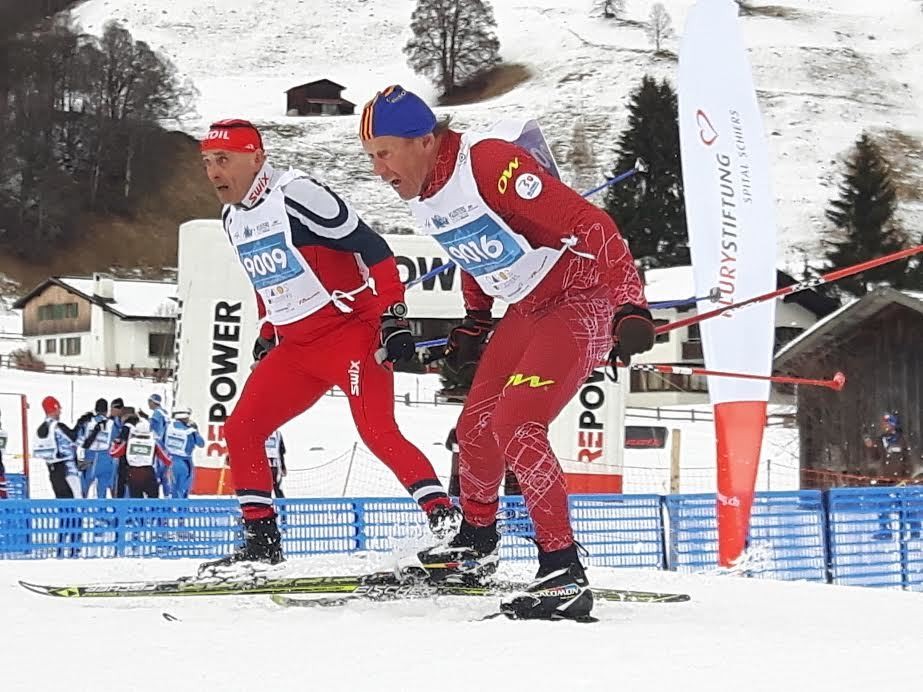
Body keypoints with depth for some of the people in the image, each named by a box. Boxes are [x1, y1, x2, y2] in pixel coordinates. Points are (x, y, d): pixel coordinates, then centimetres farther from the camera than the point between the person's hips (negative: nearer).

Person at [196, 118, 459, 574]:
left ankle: (445, 519, -18)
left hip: (352, 332, -9)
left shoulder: (295, 195, -16)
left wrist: (393, 317, -19)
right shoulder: (233, 219, 12)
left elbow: (373, 249, -16)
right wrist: (267, 334, 24)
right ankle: (261, 541, 10)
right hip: (296, 348, 9)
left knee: (378, 433, -22)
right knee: (240, 431, 2)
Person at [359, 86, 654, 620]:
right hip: (527, 309, 9)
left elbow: (591, 226, -28)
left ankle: (566, 575, -19)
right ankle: (475, 548, 40)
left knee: (516, 425, -22)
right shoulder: (424, 195, 2)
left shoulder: (491, 163, -26)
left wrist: (630, 304, -33)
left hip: (587, 300, -9)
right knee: (477, 426, 15)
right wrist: (474, 325, 25)